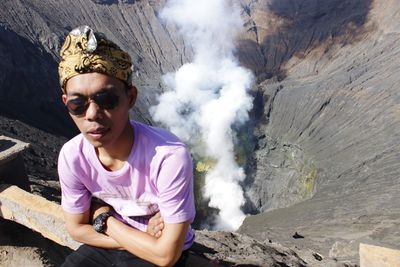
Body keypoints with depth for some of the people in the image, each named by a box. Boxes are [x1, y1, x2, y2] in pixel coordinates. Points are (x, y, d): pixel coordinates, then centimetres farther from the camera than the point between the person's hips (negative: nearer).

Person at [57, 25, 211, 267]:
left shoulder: (170, 157, -33)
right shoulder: (71, 156, -18)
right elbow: (77, 228, -3)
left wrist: (103, 219, -15)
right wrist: (141, 238, -13)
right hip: (105, 247, 4)